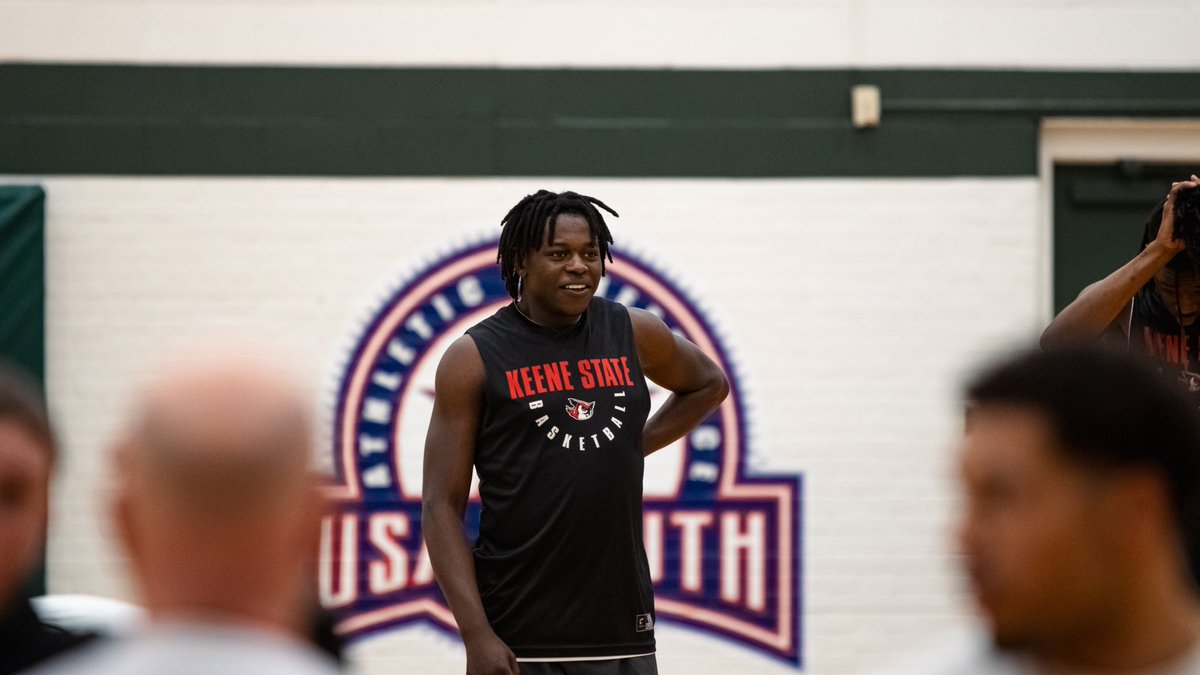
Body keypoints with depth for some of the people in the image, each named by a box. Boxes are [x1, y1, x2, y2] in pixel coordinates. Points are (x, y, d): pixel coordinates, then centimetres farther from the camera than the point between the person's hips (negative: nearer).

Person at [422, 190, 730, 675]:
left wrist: (635, 445, 14)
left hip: (622, 634, 3)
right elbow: (442, 507, -5)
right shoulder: (474, 357, -2)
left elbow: (708, 384, 30)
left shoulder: (635, 334, 8)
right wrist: (476, 634, -15)